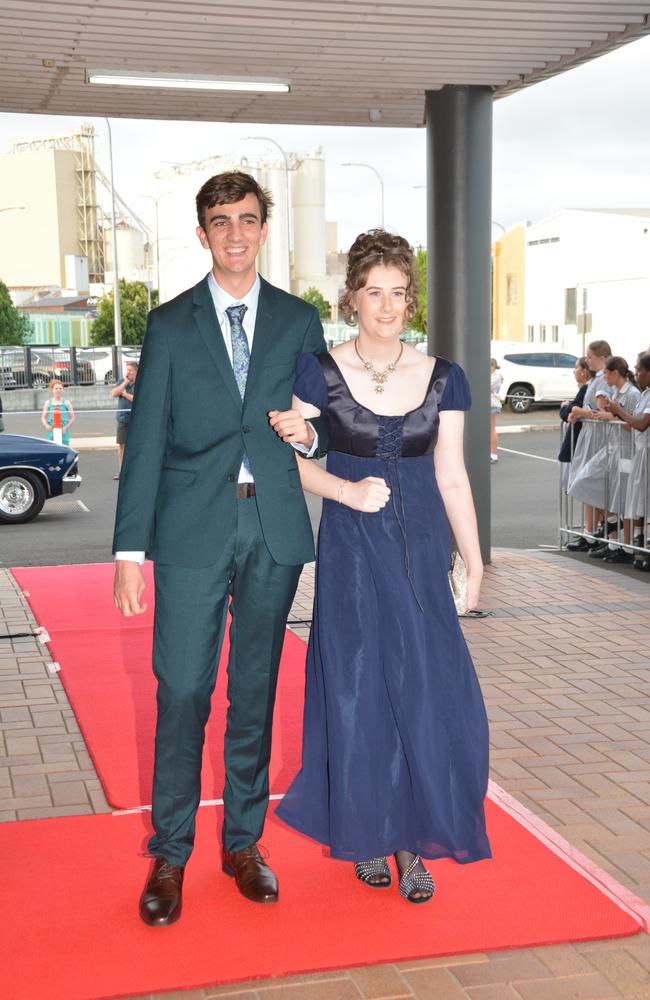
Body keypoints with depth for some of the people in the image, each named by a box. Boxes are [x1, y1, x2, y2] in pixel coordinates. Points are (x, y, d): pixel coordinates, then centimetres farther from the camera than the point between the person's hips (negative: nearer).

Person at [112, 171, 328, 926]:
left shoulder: (299, 321, 9)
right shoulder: (170, 324, 4)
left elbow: (322, 422, 16)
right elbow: (145, 441, 0)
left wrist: (308, 433, -9)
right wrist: (131, 548, -5)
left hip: (274, 530, 2)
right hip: (193, 531, -2)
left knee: (255, 692, 10)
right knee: (181, 694, -1)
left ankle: (243, 842, 23)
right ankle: (169, 856, 12)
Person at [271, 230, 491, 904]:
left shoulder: (443, 379, 2)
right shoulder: (321, 373, -4)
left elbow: (452, 476, 5)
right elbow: (290, 460, 0)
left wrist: (473, 560, 3)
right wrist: (348, 491, -15)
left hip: (421, 548, 2)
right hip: (352, 552, -2)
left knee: (430, 691, -2)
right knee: (357, 690, 4)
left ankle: (413, 839, 14)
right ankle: (368, 832, 22)